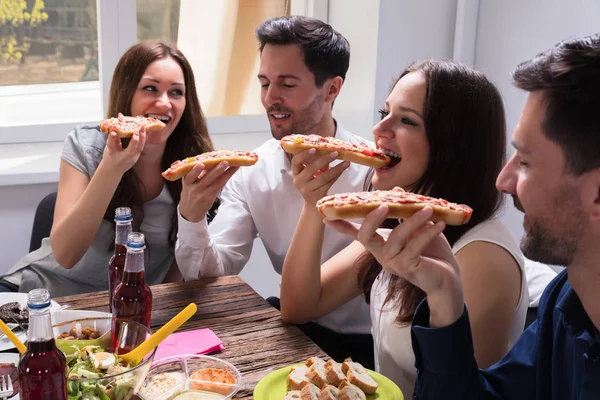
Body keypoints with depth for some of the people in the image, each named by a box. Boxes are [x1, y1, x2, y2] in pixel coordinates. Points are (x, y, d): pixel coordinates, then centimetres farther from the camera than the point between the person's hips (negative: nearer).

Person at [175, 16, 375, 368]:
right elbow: (211, 273, -4)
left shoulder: (373, 168, -17)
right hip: (298, 326, 5)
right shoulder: (251, 172, -2)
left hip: (369, 340, -5)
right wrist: (192, 216, -23)